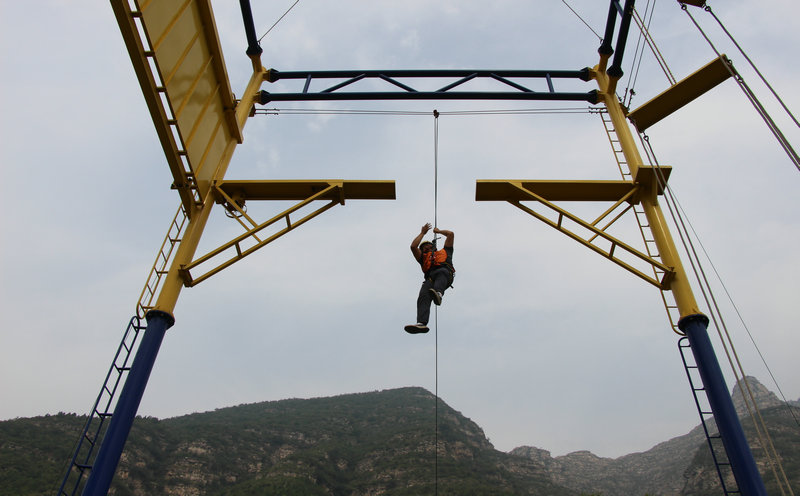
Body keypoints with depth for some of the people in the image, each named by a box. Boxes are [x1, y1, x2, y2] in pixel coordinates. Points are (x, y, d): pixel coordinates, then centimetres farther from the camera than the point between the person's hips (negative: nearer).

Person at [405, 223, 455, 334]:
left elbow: (450, 234, 39)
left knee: (441, 272, -40)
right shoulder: (423, 258, 40)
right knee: (423, 297, -28)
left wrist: (438, 231, 55)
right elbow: (413, 246, 28)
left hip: (445, 272, -1)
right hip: (430, 278, 2)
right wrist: (422, 233, 40)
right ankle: (421, 323, -47)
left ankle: (438, 293, -68)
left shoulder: (444, 251, 39)